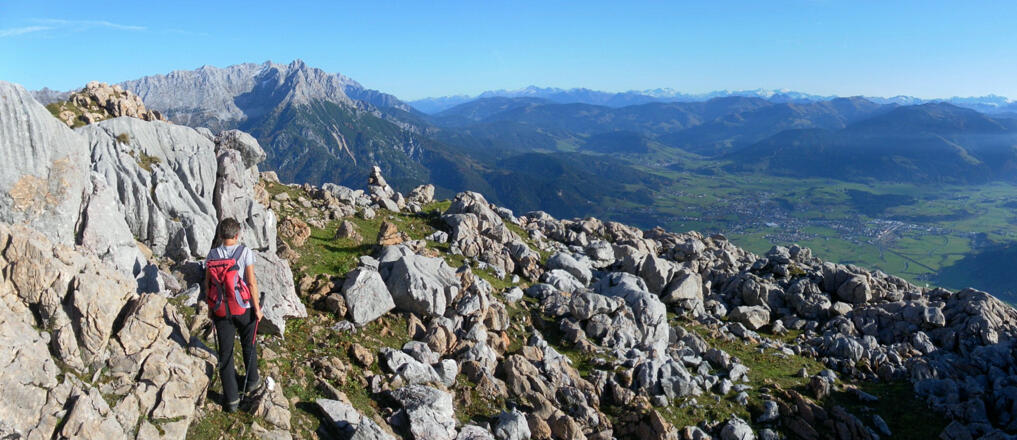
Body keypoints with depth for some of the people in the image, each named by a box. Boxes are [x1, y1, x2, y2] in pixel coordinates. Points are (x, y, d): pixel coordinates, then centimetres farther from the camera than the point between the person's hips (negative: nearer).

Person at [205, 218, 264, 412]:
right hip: (244, 308, -2)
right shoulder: (245, 252, -12)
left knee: (225, 353, 8)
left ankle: (231, 399, 13)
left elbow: (208, 284, 1)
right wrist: (257, 307, -5)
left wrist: (210, 308, 14)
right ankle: (252, 383, 37)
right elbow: (251, 282, -13)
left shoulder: (212, 254, -3)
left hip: (221, 310, 2)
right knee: (248, 346, 21)